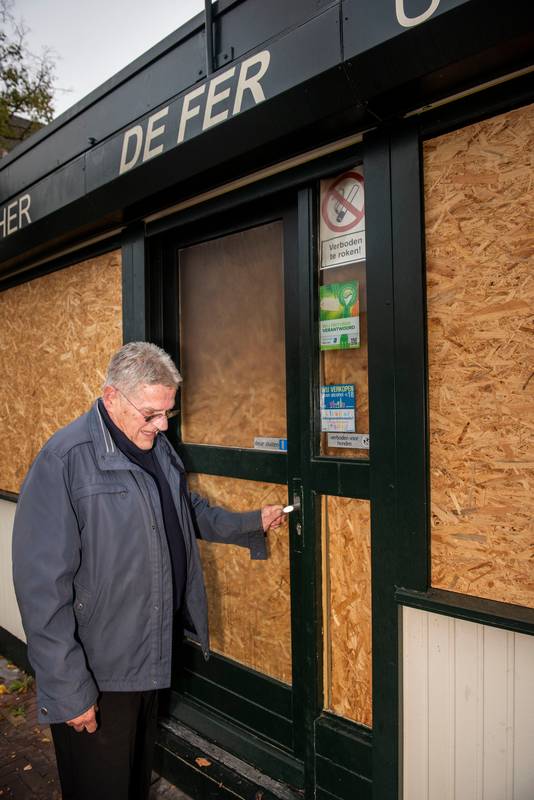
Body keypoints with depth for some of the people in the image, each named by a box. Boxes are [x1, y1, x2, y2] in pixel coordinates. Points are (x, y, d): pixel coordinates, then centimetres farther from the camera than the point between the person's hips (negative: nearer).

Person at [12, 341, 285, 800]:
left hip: (153, 655, 7)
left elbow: (190, 511, 20)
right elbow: (43, 586, -22)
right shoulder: (65, 460, -23)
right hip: (96, 673, -7)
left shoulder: (156, 445, 2)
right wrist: (69, 690, -19)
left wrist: (252, 523, 12)